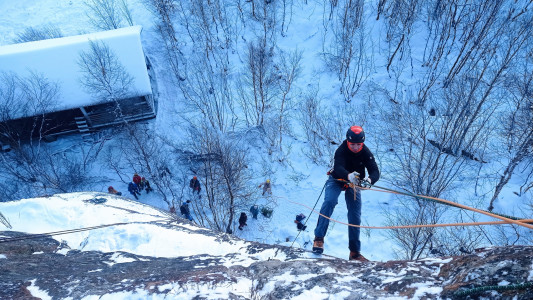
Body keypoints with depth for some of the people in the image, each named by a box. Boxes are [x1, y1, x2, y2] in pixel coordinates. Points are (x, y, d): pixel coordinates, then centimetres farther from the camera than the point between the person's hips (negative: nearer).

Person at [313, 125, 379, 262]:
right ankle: (319, 237, -22)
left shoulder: (366, 153, -19)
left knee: (355, 216, -1)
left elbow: (375, 171, -28)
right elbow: (338, 168, -42)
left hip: (354, 184, 3)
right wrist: (349, 176, -65)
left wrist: (369, 180, -52)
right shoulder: (341, 150, -26)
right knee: (329, 201, -31)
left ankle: (354, 252, 11)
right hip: (337, 180, -3)